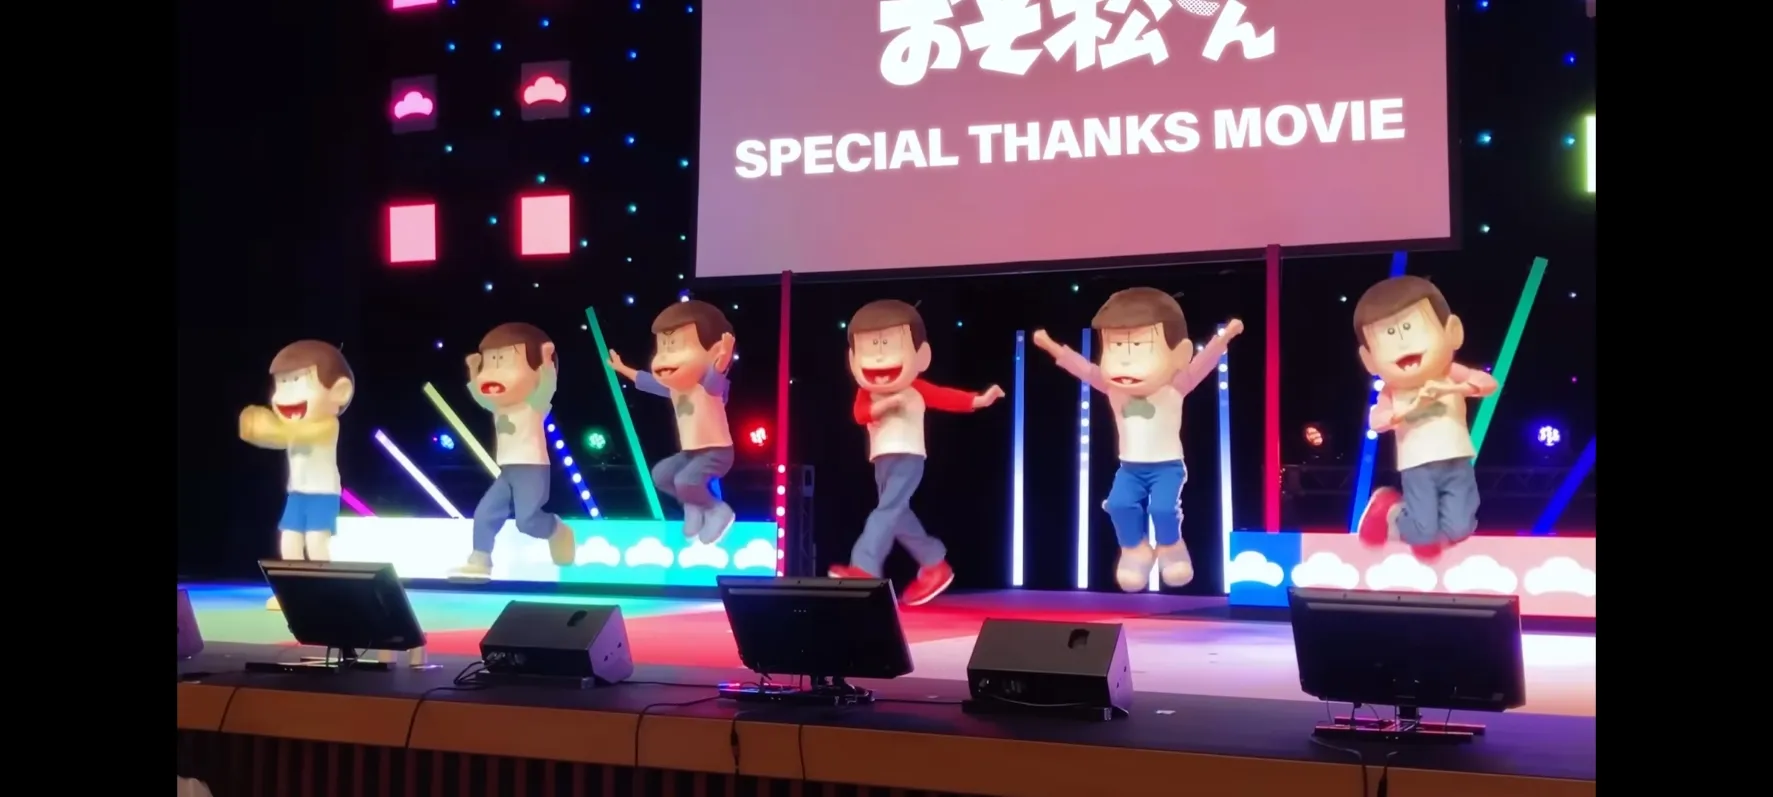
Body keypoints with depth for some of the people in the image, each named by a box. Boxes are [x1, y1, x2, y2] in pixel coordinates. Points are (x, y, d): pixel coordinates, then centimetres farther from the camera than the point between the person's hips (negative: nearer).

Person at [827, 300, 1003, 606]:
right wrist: (882, 405, -26)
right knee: (898, 515, 9)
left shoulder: (915, 389, -3)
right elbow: (860, 412, -10)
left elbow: (945, 397, -2)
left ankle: (864, 569, -27)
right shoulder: (867, 393, 5)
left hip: (907, 458, -6)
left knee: (887, 509, -18)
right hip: (882, 460, 6)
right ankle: (934, 565, 23)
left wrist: (978, 400, -10)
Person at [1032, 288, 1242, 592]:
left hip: (1167, 466, -3)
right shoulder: (1111, 388, -3)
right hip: (1129, 468, 3)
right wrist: (1053, 348, -2)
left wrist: (1223, 337, -32)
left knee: (1163, 507, -23)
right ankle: (1135, 549, 4)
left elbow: (1203, 362, -18)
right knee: (1120, 504, -21)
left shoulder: (1175, 388, -11)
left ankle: (1170, 547, 8)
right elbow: (1083, 368, 3)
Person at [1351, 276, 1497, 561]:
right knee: (1425, 533, -13)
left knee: (1459, 529, -13)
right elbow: (1375, 421, -15)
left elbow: (1488, 383, -12)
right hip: (1418, 470, -1)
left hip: (1456, 465, 2)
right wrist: (1412, 407, -24)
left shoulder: (1450, 375, -1)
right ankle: (1392, 513, 20)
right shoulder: (1392, 392, -3)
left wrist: (1451, 389, -25)